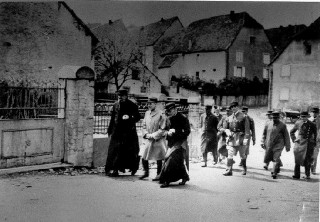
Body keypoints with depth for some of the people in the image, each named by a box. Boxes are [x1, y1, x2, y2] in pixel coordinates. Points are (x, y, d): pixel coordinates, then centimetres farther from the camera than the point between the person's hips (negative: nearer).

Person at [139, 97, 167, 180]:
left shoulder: (161, 114, -12)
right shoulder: (147, 113, 7)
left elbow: (162, 129, -12)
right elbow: (144, 125, 14)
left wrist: (153, 135, -14)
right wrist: (146, 134, -2)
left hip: (158, 140, -5)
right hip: (147, 139, 6)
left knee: (158, 158, 3)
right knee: (143, 156, 5)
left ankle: (158, 174, 17)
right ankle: (146, 172, 23)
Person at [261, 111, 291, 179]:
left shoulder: (282, 126, -2)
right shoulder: (268, 124, 5)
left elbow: (286, 136, 3)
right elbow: (264, 134, 15)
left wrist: (287, 146, 4)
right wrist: (262, 142, 6)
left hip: (278, 146, -4)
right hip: (268, 146, 4)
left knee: (276, 160, -13)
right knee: (266, 160, 10)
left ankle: (274, 173, -2)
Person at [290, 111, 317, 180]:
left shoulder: (312, 125, -2)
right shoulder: (298, 123, 4)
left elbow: (315, 135, 6)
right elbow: (292, 132, 18)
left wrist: (314, 143, 0)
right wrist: (294, 140, 7)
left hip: (308, 144, -2)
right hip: (299, 143, 2)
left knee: (307, 160, -4)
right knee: (297, 160, 2)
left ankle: (307, 175, 10)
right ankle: (296, 175, 7)